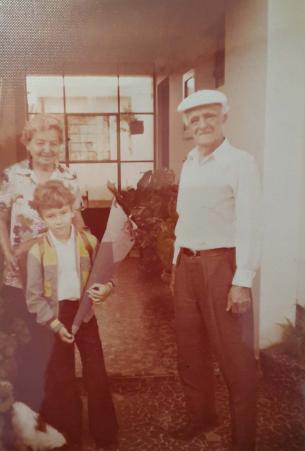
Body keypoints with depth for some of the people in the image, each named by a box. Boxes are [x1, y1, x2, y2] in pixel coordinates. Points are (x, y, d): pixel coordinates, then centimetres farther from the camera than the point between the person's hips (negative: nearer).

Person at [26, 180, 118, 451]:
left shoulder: (89, 241, -7)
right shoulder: (38, 251, -12)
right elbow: (34, 296, -8)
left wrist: (106, 288, -19)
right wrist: (55, 324, -14)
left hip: (84, 312, 2)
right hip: (55, 316, -1)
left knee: (97, 373, 8)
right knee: (62, 378, 11)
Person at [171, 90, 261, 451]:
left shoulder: (240, 163, -9)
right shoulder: (188, 165, 12)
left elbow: (249, 226, -14)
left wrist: (243, 281, -18)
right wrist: (176, 264, 14)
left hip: (221, 263, -7)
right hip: (186, 263, 7)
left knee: (234, 354, 3)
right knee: (189, 348, 17)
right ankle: (200, 415, 37)